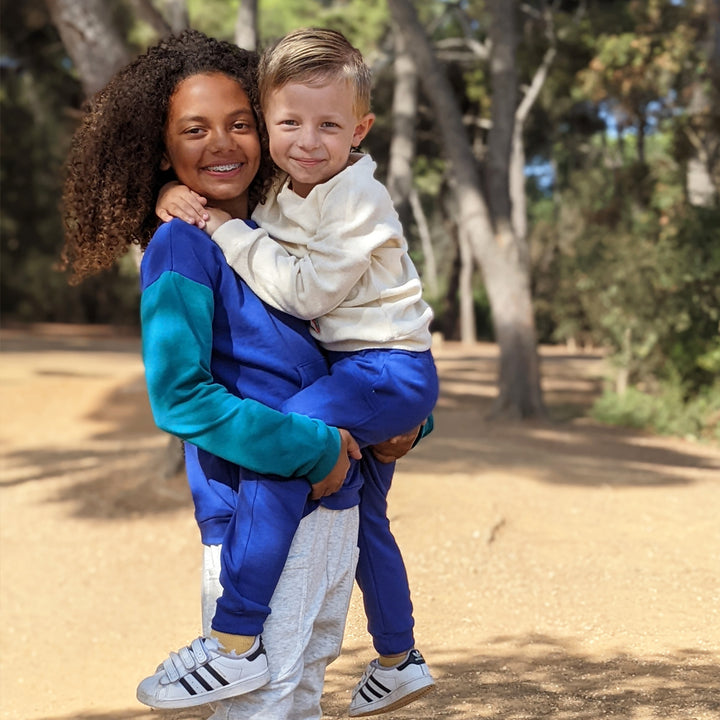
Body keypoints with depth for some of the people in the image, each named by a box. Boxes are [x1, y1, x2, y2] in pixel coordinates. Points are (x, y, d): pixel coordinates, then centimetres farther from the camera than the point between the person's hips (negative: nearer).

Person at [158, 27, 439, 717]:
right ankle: (398, 660, 39)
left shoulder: (358, 202, -19)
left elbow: (305, 291, -28)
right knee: (363, 517, 21)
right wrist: (174, 198, -1)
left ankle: (236, 639, -29)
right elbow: (212, 181, 21)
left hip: (389, 368, -10)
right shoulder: (278, 191, 5)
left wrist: (227, 229, -25)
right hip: (357, 370, 10)